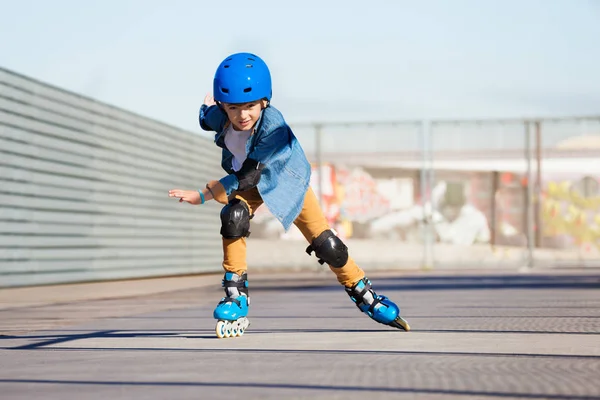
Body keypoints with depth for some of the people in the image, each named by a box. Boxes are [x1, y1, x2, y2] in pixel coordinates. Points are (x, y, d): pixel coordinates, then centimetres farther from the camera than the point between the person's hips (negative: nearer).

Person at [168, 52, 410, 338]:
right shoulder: (219, 117, -25)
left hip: (287, 179, -3)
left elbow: (249, 175, -38)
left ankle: (364, 295, 19)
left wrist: (202, 195, -37)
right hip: (246, 181, 3)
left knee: (327, 247, -5)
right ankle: (236, 294, -15)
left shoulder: (274, 125, -40)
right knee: (234, 216, -28)